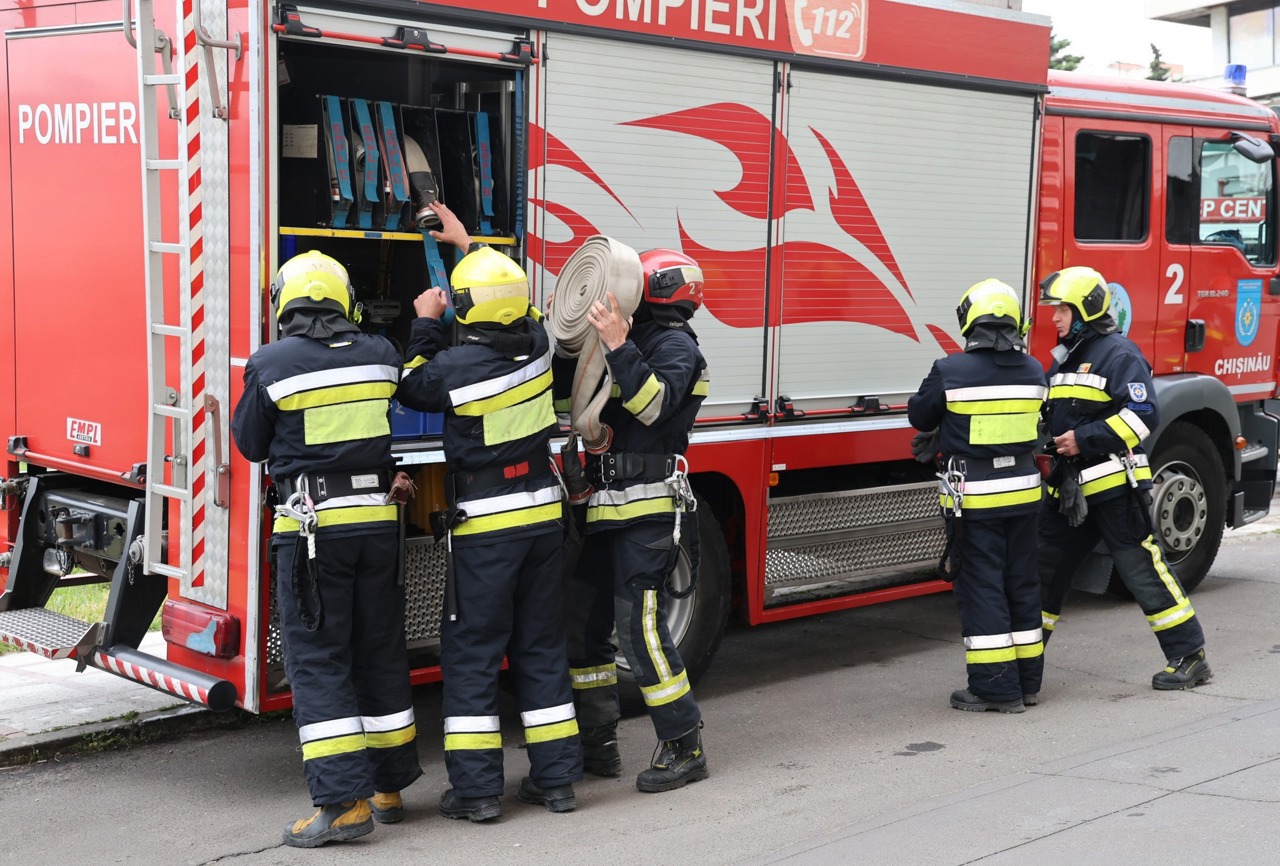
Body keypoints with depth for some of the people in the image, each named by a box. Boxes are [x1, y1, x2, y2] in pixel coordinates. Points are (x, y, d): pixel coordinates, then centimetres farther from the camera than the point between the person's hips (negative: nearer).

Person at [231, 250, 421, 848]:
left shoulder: (270, 364, -6)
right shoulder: (380, 354, 4)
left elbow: (250, 445, 5)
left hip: (311, 527, -4)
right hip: (379, 520, 4)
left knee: (317, 662, 1)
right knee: (381, 654, 14)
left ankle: (343, 801, -4)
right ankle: (390, 787, 24)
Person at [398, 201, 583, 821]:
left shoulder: (457, 365, -17)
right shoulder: (538, 344, -1)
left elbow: (412, 388, 6)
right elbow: (514, 295, 21)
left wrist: (426, 325, 16)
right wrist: (469, 243, 31)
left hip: (485, 526, -5)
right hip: (544, 514, 5)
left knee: (471, 653, 3)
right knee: (542, 648, 12)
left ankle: (476, 788, 4)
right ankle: (555, 778, 16)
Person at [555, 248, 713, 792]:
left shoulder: (675, 344, -7)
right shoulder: (631, 343, 19)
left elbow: (654, 404, -25)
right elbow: (565, 397, 20)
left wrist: (618, 345, -30)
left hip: (648, 507, -9)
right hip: (607, 506, 9)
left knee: (640, 623, -11)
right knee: (582, 621, 11)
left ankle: (684, 748, 0)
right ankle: (599, 745, 22)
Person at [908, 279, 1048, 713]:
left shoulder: (951, 371, -14)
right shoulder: (1033, 371, 1)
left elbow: (920, 416, -1)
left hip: (973, 495, -5)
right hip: (1023, 491, 5)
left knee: (981, 587, 1)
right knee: (1021, 584, 14)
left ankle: (996, 687, 3)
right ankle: (1026, 679, 22)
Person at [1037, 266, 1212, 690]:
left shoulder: (1118, 354, -10)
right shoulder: (1063, 359, 18)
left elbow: (1143, 414, -20)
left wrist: (1085, 439, -21)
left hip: (1114, 486, -8)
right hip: (1070, 491, 9)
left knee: (1143, 569, -6)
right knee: (1043, 570, 11)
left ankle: (1189, 657, 2)